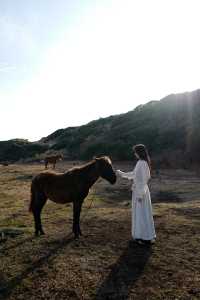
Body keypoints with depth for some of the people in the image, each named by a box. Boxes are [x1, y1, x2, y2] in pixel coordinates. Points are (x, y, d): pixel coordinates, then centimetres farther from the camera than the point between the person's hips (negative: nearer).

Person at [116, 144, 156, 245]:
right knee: (139, 212, 18)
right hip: (138, 189, 10)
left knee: (142, 213, 0)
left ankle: (146, 238, 12)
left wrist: (140, 194, -21)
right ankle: (142, 234, 31)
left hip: (140, 191, -10)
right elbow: (134, 174, 21)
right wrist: (122, 173, 29)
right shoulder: (141, 162, 9)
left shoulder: (142, 163, -20)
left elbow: (142, 179, -23)